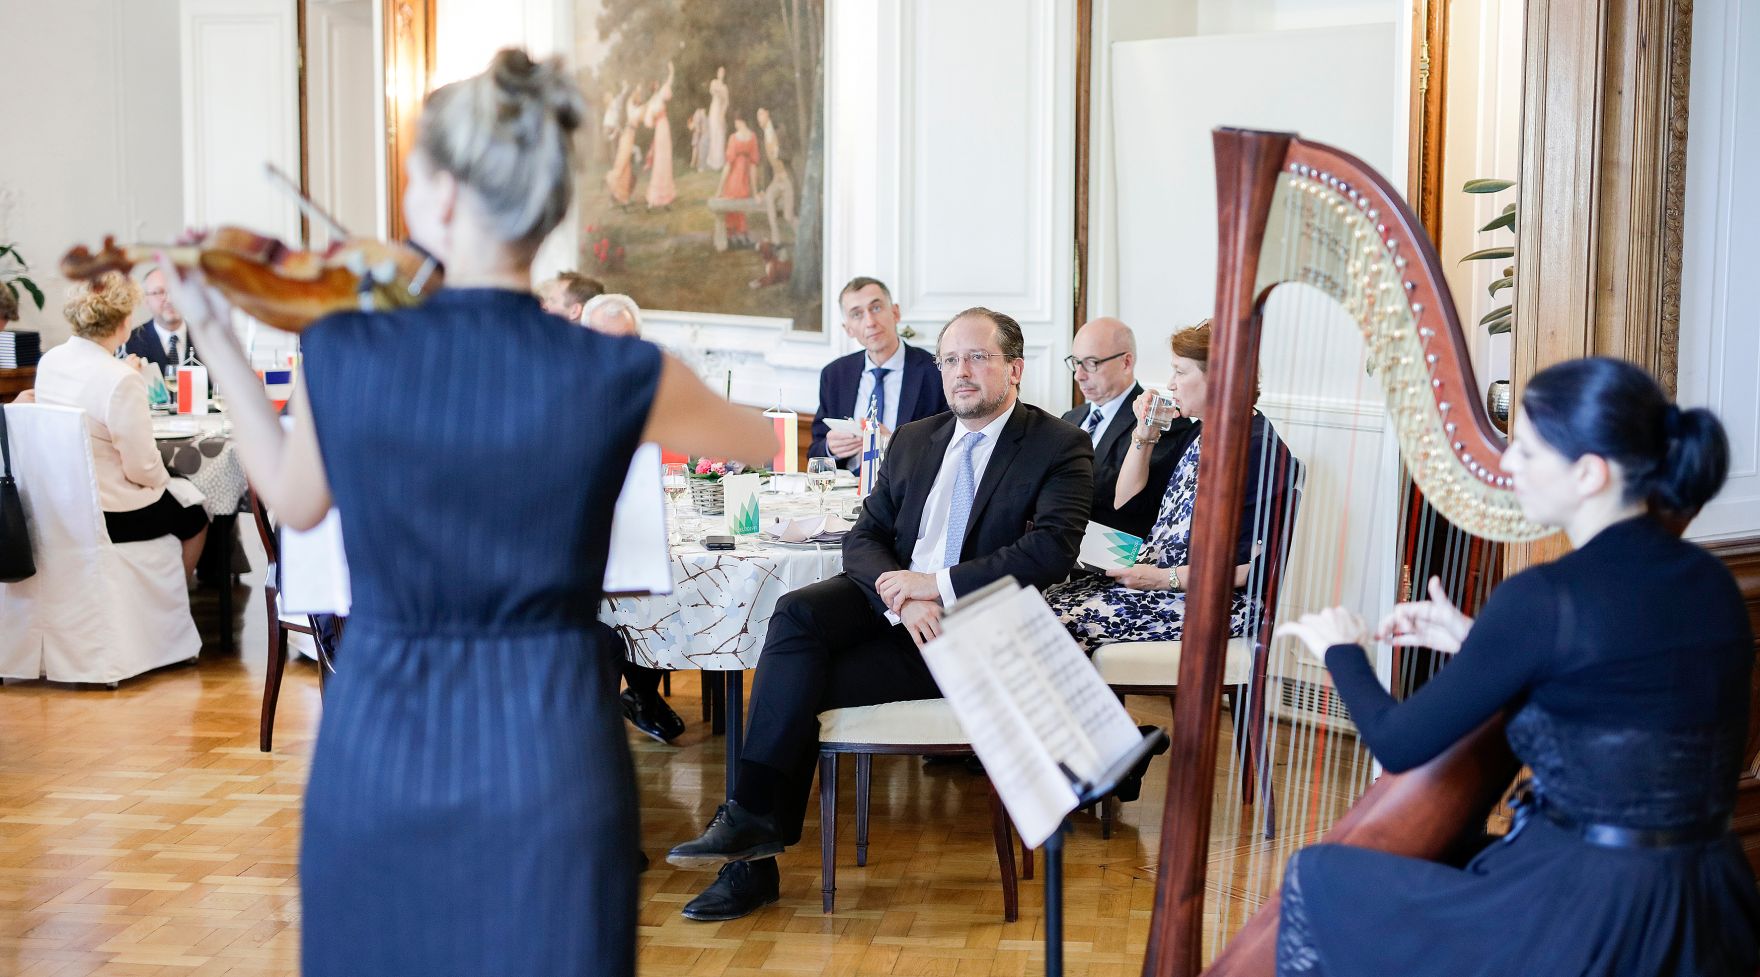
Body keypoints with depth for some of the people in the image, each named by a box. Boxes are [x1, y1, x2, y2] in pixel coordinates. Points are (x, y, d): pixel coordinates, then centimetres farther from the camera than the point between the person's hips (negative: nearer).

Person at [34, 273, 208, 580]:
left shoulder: (49, 361, -4)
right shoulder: (122, 380, -27)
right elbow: (142, 466, -22)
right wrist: (164, 480, -1)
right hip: (110, 515, -7)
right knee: (196, 513, 21)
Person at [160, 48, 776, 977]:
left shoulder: (341, 352, -9)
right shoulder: (615, 376, -14)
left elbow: (296, 502, 11)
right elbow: (765, 446, 6)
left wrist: (213, 336, 22)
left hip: (374, 738, 2)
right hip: (547, 750, -2)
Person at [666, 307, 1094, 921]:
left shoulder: (1060, 449, -2)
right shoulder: (913, 441, 16)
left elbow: (1051, 551, -17)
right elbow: (864, 537, 9)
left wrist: (936, 585, -20)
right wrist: (901, 598, -14)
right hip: (892, 599, 5)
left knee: (799, 688, -21)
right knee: (796, 615, -26)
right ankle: (753, 825, -25)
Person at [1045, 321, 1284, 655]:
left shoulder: (1254, 446, -15)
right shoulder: (1203, 436, 14)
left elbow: (1248, 564, -19)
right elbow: (1126, 505, 20)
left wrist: (1163, 578, -19)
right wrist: (1144, 437, 8)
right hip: (1152, 575, 9)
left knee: (1065, 623, -19)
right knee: (1049, 601, -6)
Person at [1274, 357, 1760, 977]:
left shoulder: (1545, 598, -19)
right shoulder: (1710, 582, 3)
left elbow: (1398, 745, -11)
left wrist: (1341, 652, 7)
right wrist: (1475, 643, 15)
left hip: (1586, 925, -8)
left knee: (1315, 878, 11)